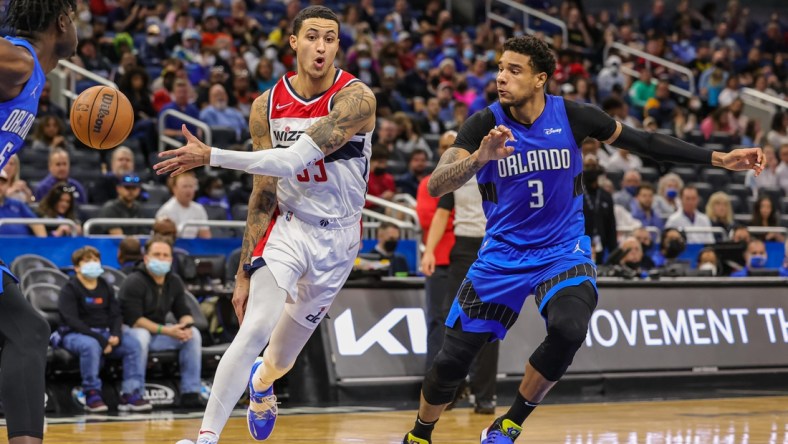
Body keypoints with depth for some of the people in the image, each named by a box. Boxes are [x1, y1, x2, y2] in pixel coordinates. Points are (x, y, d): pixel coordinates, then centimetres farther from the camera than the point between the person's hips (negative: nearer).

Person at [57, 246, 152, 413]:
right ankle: (92, 394, -28)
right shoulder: (69, 290, -5)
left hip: (104, 333, 6)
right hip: (75, 334, -6)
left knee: (133, 344, -18)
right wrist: (100, 340, -23)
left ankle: (131, 394, -20)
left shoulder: (105, 288, 15)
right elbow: (72, 320, -15)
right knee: (91, 346, -39)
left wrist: (116, 335, -12)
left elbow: (116, 315, 11)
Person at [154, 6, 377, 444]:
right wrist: (245, 272, 0)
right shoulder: (268, 106, -5)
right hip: (287, 226, 1)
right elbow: (264, 193, 2)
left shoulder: (356, 99, -19)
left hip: (337, 237, -1)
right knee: (255, 329, -23)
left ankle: (262, 380, 49)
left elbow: (292, 160, -29)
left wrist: (210, 156, -31)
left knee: (281, 357, 12)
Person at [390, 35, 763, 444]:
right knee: (454, 356, -3)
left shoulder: (572, 117, -10)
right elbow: (436, 186, -22)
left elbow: (643, 142, 2)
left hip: (563, 251, 0)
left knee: (568, 330, -30)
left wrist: (720, 158, 1)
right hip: (503, 254, 0)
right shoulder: (485, 125, -12)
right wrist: (480, 158, -42)